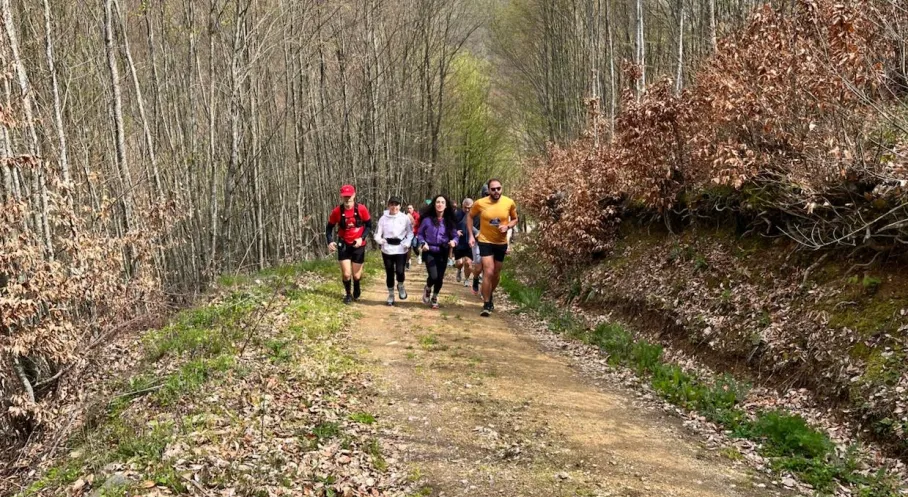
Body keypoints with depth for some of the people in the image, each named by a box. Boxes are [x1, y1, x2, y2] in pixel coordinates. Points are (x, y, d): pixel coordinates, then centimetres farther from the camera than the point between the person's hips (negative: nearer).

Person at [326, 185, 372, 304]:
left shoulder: (361, 209, -14)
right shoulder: (337, 211, -13)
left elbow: (369, 225, -2)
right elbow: (329, 227, 0)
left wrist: (362, 238, -16)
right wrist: (330, 242, -16)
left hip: (358, 245, 0)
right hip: (344, 245, 0)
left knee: (356, 275, 6)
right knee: (346, 274, -6)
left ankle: (356, 290, 41)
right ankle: (348, 294, 23)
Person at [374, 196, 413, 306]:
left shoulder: (405, 218, 0)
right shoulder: (383, 218, 1)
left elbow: (410, 233, 4)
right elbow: (377, 234, 2)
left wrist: (407, 244, -11)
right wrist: (380, 240, -20)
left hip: (401, 249, -1)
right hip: (387, 250, 1)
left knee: (399, 271, -14)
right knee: (389, 273, 7)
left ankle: (400, 286, 18)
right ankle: (391, 294, 25)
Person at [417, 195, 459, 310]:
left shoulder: (449, 221, 0)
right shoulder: (427, 219, -6)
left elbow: (455, 235, 4)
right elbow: (420, 234, 4)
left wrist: (454, 241, -18)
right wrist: (423, 243, -14)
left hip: (443, 253, 3)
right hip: (430, 252, -3)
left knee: (440, 278, 5)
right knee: (433, 276, -17)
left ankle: (434, 298, 32)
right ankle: (427, 290, 20)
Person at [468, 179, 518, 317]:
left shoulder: (509, 203, -10)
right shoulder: (480, 203, -14)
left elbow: (515, 219, 6)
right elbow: (470, 217, 5)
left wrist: (507, 226, -16)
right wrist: (471, 235, -2)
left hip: (501, 243, 3)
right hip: (485, 241, -3)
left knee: (496, 273, 17)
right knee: (488, 272, -15)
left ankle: (490, 297, 42)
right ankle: (486, 305, -4)